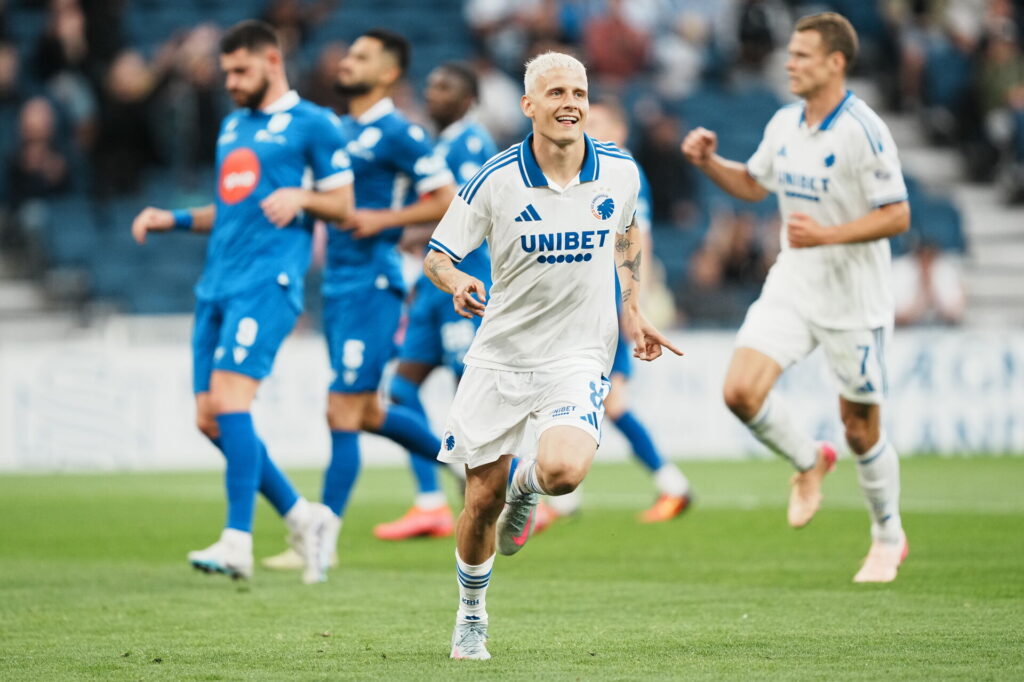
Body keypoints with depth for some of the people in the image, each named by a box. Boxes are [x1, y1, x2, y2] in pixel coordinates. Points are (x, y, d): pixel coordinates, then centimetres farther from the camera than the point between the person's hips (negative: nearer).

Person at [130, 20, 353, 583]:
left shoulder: (312, 124, 1)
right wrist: (174, 219, 16)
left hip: (267, 282, -8)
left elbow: (344, 206, 1)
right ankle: (301, 517, 16)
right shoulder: (233, 125, 23)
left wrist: (301, 196, -17)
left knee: (229, 399, -21)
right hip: (217, 283, 8)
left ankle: (237, 542, -21)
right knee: (209, 419, 3)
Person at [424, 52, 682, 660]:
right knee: (482, 501, 4)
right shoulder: (495, 181, -11)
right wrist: (456, 282, -26)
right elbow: (437, 254, -3)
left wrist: (632, 310, 14)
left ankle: (529, 485, 12)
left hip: (578, 356, 0)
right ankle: (472, 616, 30)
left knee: (564, 471, -27)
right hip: (501, 354, 0)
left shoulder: (621, 171, -3)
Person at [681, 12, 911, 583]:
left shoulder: (863, 131, -17)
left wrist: (826, 235, -28)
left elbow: (897, 216, -17)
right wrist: (709, 161, 4)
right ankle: (809, 462, 16)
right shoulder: (784, 125, 5)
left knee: (861, 429, 3)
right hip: (792, 288, 6)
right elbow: (754, 185, 22)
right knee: (742, 389, -13)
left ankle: (889, 540, 25)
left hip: (853, 300, -6)